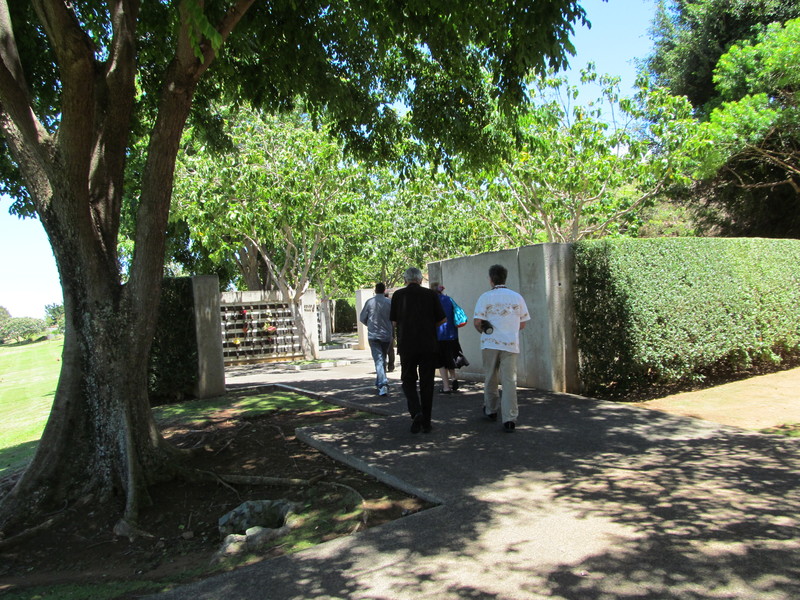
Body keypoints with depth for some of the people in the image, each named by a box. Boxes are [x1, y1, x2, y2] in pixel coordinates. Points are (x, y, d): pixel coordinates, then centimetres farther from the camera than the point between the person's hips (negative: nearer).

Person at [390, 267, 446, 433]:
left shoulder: (398, 295, -1)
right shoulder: (431, 294, -1)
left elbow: (394, 321, 4)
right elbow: (442, 319, 2)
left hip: (406, 345, 0)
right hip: (428, 345, 1)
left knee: (408, 381, 11)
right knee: (427, 383, 9)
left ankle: (416, 412, -11)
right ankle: (426, 422, 12)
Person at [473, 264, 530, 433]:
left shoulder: (485, 297, -2)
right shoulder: (517, 297, 6)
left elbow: (477, 322, -8)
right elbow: (522, 324, 9)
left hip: (490, 343, -1)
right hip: (510, 343, 1)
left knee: (490, 379, 15)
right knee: (509, 380, -1)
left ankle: (490, 411, 28)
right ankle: (509, 419, -7)